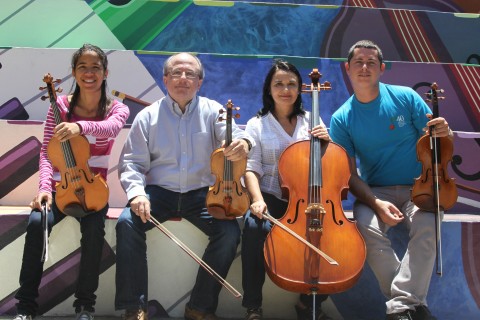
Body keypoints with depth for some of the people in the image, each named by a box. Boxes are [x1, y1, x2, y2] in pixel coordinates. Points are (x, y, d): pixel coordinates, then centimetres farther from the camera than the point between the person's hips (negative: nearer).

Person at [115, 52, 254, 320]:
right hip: (159, 192, 0)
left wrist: (242, 141, -41)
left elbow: (232, 133, -15)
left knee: (230, 232, -24)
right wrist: (137, 193, -18)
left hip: (202, 194, 0)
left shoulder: (213, 111, 5)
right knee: (127, 223, -27)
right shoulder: (148, 117, 5)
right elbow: (132, 162, 3)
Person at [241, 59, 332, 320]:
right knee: (254, 226, -34)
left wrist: (327, 142, -6)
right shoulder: (256, 125, 7)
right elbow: (251, 169, -2)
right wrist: (257, 199, -20)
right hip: (271, 197, -2)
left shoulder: (312, 121, 12)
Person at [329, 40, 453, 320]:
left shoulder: (406, 97, -1)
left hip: (417, 188, 0)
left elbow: (437, 144, 4)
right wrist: (376, 203, -23)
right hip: (374, 192, 1)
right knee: (368, 226, -31)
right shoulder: (341, 119, -1)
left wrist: (444, 133, -22)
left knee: (426, 225, -33)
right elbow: (349, 173, -5)